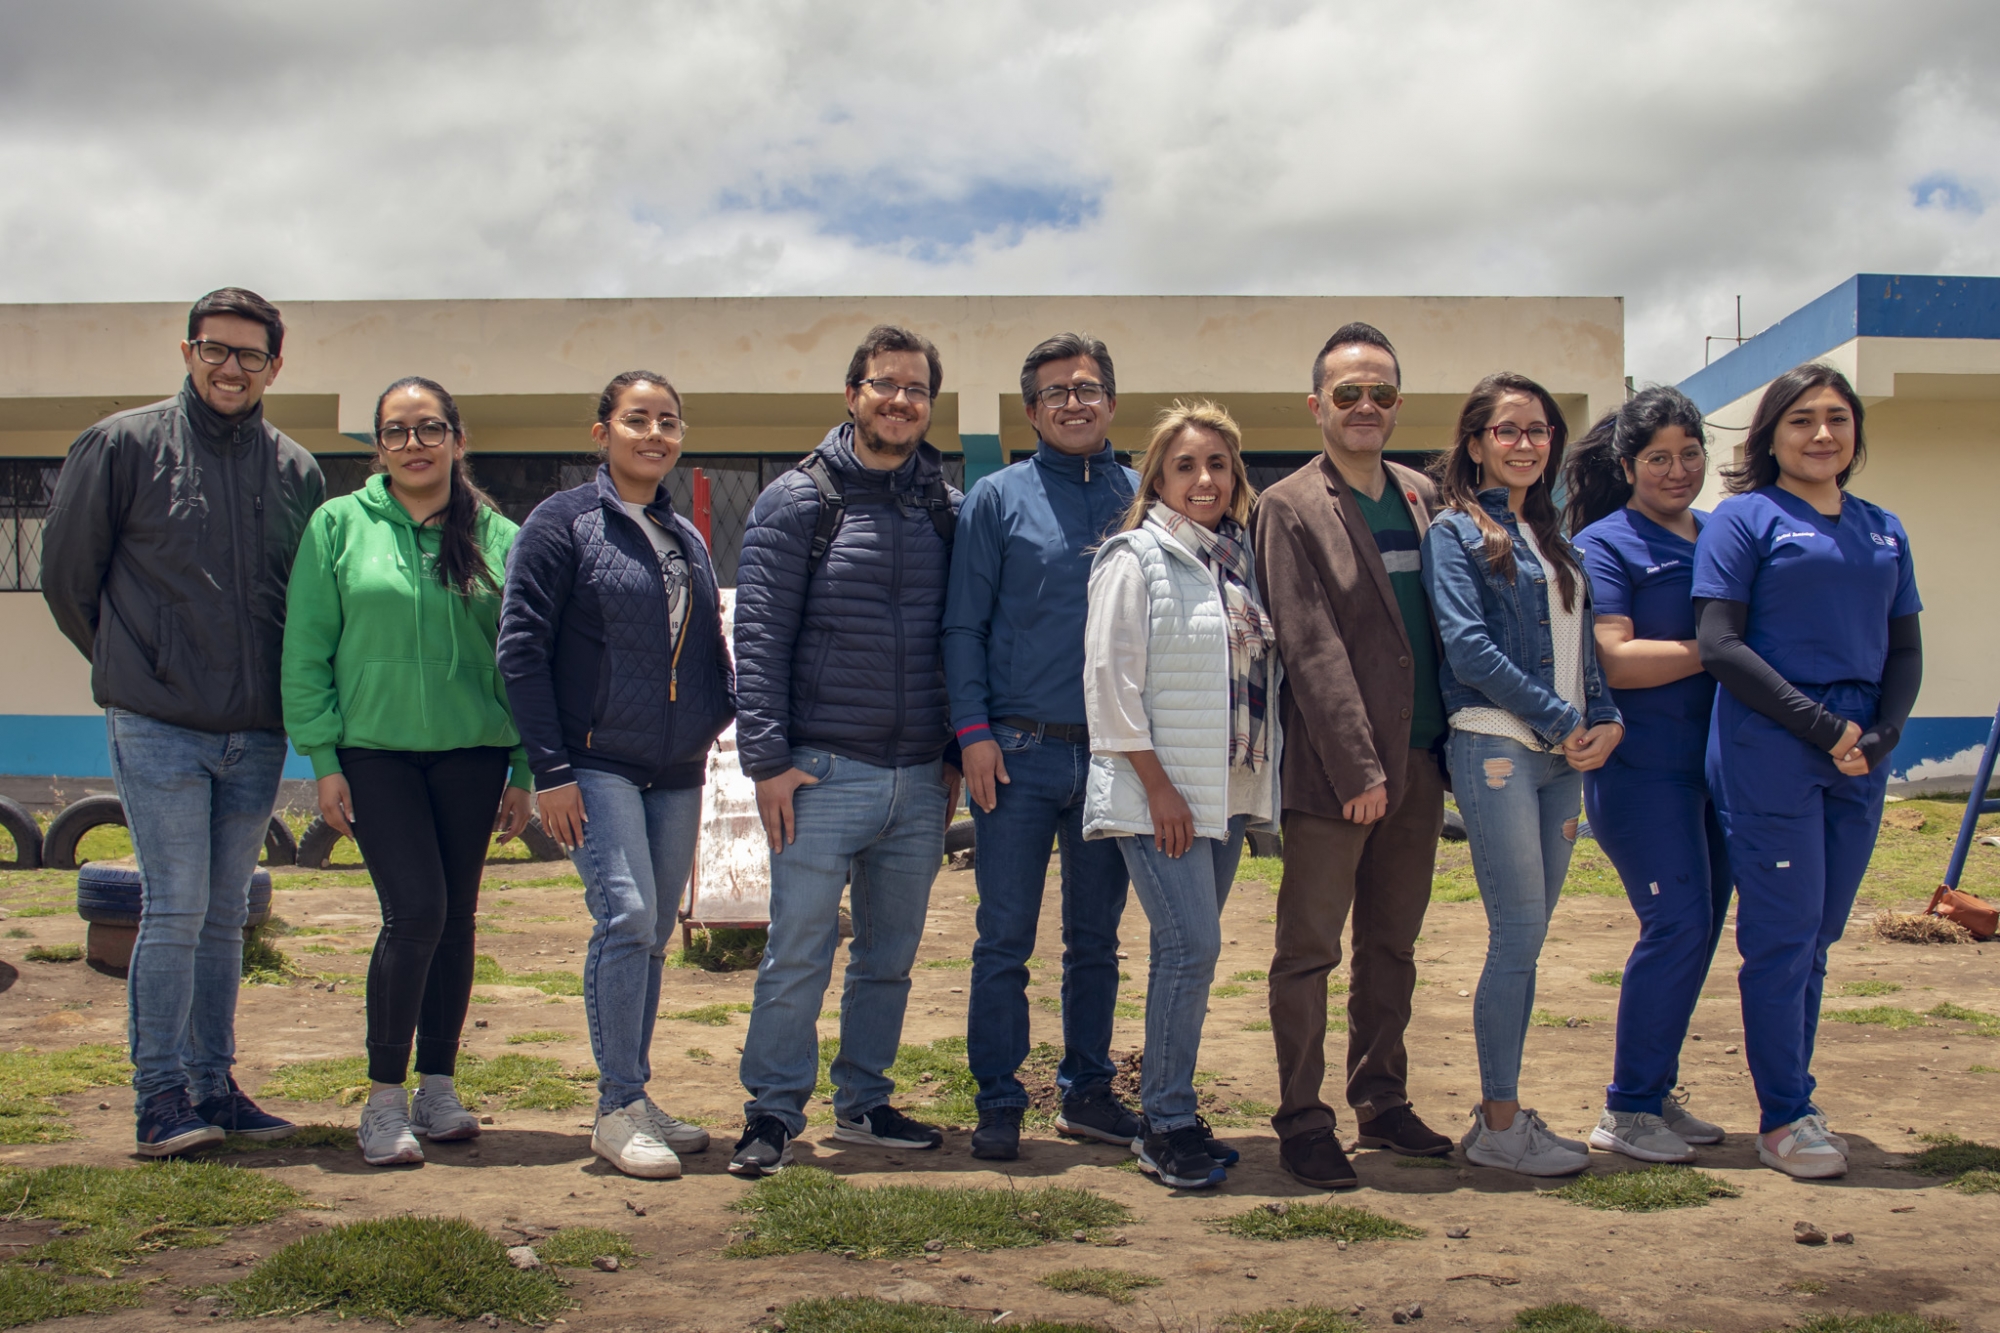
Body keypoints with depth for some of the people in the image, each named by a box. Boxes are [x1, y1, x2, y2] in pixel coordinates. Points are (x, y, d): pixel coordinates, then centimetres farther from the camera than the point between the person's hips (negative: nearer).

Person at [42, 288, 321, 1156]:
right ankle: (161, 1095, 3)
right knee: (176, 911, -6)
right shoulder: (123, 446, -1)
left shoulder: (297, 472, 9)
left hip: (257, 735, 4)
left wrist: (278, 690, 11)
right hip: (159, 728, -4)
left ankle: (213, 1085, 19)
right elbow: (66, 574, 5)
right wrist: (133, 668, 9)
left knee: (225, 916, 10)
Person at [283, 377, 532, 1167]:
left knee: (456, 917, 8)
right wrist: (323, 759, -5)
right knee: (415, 909, -13)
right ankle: (384, 1098, 1)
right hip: (374, 750, -2)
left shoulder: (499, 539, 4)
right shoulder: (339, 526, 0)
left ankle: (437, 1088, 22)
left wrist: (523, 773, 4)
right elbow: (307, 652, 0)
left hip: (472, 752, 3)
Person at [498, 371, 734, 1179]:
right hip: (597, 764, -6)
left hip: (677, 773, 6)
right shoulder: (563, 523, -2)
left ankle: (635, 1101, 18)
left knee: (654, 934, 9)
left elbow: (711, 651, 22)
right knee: (626, 915, -17)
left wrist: (727, 719, 3)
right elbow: (521, 649, -8)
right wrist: (550, 769, -13)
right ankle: (619, 1110, -9)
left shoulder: (686, 539, 16)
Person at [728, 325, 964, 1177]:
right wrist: (767, 757, -12)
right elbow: (760, 636, -6)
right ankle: (773, 1112, 9)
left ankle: (864, 1104, 25)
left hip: (920, 779, 4)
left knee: (890, 954, 12)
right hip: (825, 771, -4)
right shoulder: (797, 502, -1)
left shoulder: (948, 510, 10)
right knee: (798, 951, -3)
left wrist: (955, 754, 9)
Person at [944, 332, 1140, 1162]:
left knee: (1096, 938, 12)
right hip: (1020, 751, -2)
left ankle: (1087, 1092, 23)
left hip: (1114, 753, 2)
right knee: (1005, 939, 1)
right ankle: (999, 1103, 11)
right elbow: (964, 625, 1)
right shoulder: (998, 499, 2)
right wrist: (973, 730, -8)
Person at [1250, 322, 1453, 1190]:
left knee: (1391, 946, 15)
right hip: (1332, 767, -6)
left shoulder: (1421, 497, 13)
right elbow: (1310, 647, -13)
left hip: (1418, 761, 6)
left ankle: (1382, 1104, 26)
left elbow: (1443, 623, 16)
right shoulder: (1290, 508, -6)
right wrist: (1358, 768, -17)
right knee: (1309, 950, 1)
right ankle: (1302, 1124, 9)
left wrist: (1446, 745, 7)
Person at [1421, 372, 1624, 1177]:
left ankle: (1501, 1111, 15)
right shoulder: (1455, 531, -2)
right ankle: (1499, 1125, 1)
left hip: (1561, 754, 7)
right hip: (1494, 745, -7)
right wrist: (1561, 721, -12)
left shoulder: (1549, 537, 19)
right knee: (1518, 936, -7)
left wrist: (1606, 719, 0)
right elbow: (1469, 645, -12)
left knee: (1526, 939, 8)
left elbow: (1579, 643, 18)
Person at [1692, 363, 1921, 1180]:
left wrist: (1880, 736, -4)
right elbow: (1719, 645, -9)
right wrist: (1823, 726, -13)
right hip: (1770, 754, -5)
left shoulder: (1882, 529, 14)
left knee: (1817, 939, 11)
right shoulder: (1744, 518, -2)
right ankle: (1784, 1120, 7)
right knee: (1783, 938, -3)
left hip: (1860, 761, 5)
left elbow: (1905, 651, 15)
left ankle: (1793, 1103, 22)